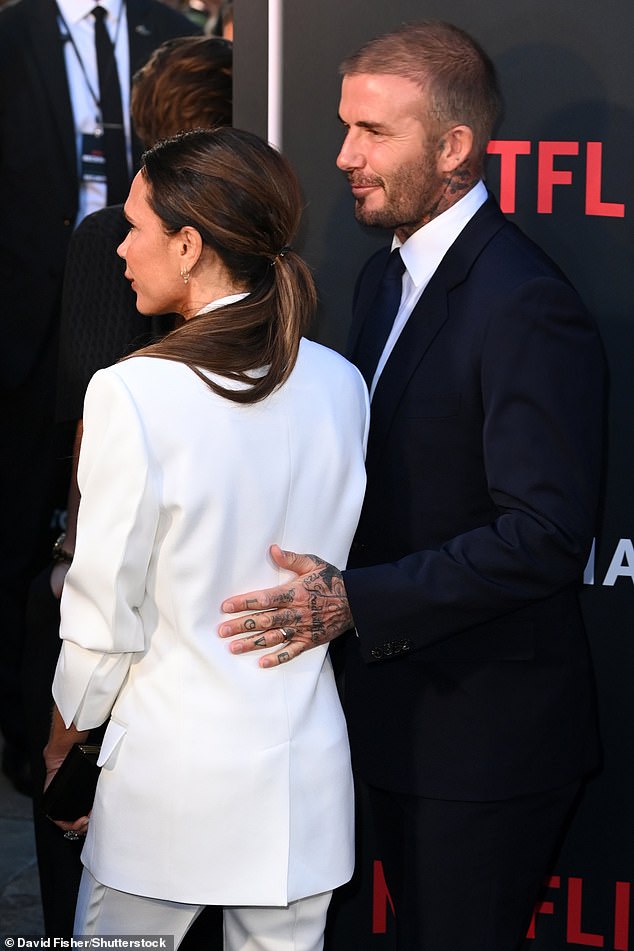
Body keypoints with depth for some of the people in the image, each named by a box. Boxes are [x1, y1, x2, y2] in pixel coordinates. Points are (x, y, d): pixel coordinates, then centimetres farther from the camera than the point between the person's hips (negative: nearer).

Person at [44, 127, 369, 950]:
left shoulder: (133, 395, -17)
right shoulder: (341, 386, -2)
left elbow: (105, 613, -10)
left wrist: (62, 740, 5)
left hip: (171, 769, -4)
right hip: (303, 777, 4)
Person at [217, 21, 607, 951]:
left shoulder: (528, 307, -22)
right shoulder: (384, 275, 9)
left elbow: (547, 535, -27)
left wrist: (356, 600, -28)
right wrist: (326, 584, 3)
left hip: (486, 733, -9)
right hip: (400, 711, 9)